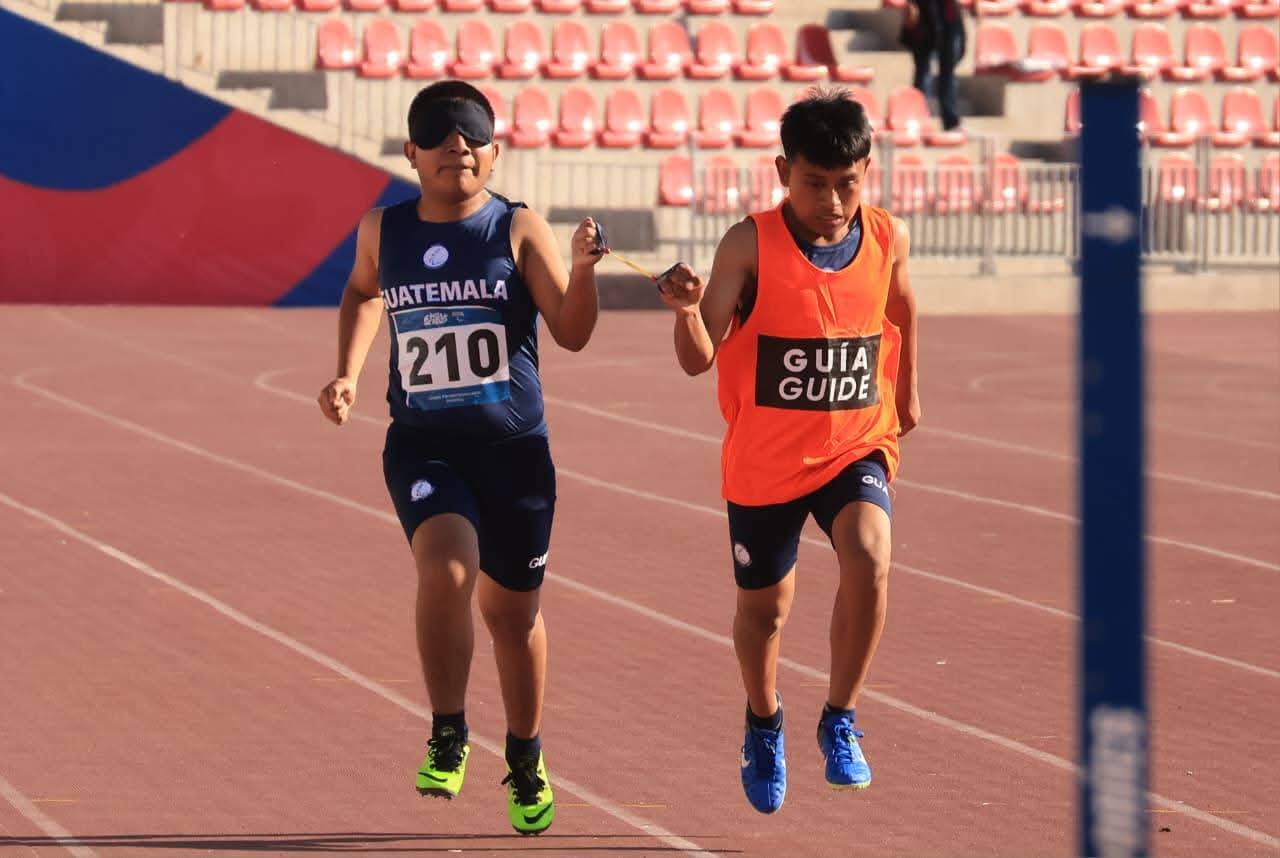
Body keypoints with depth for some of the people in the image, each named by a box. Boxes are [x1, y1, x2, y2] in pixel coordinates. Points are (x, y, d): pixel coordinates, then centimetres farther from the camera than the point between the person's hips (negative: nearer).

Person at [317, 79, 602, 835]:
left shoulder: (519, 230, -4)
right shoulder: (384, 232, 3)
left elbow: (572, 333, -8)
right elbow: (362, 294, 26)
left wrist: (583, 269, -25)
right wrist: (348, 375, 14)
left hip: (514, 446, 0)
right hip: (422, 447, 0)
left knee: (512, 609, 12)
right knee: (446, 570, -26)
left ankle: (526, 759, 35)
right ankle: (448, 736, -10)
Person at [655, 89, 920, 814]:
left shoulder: (889, 239, -6)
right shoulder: (751, 246, -17)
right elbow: (699, 359, -21)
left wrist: (908, 393, 28)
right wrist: (687, 309, -41)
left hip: (857, 447, 1)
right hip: (765, 461, -1)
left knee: (870, 559, -27)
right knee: (764, 607, 15)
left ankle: (840, 721, -8)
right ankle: (765, 725, 46)